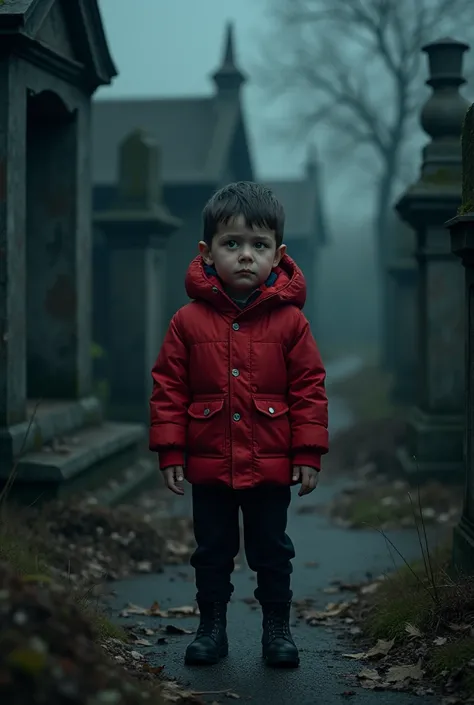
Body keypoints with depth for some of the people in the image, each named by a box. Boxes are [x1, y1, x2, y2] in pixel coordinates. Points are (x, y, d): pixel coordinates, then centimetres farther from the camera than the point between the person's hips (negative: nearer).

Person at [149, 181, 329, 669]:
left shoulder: (290, 321, -7)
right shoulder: (188, 321, -6)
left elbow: (309, 389, -3)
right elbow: (168, 389, -2)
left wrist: (309, 454, -5)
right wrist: (170, 452, -4)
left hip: (271, 466, -1)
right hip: (209, 464, 1)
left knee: (272, 551, 12)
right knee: (212, 551, 14)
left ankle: (277, 628, 27)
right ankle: (211, 626, 28)